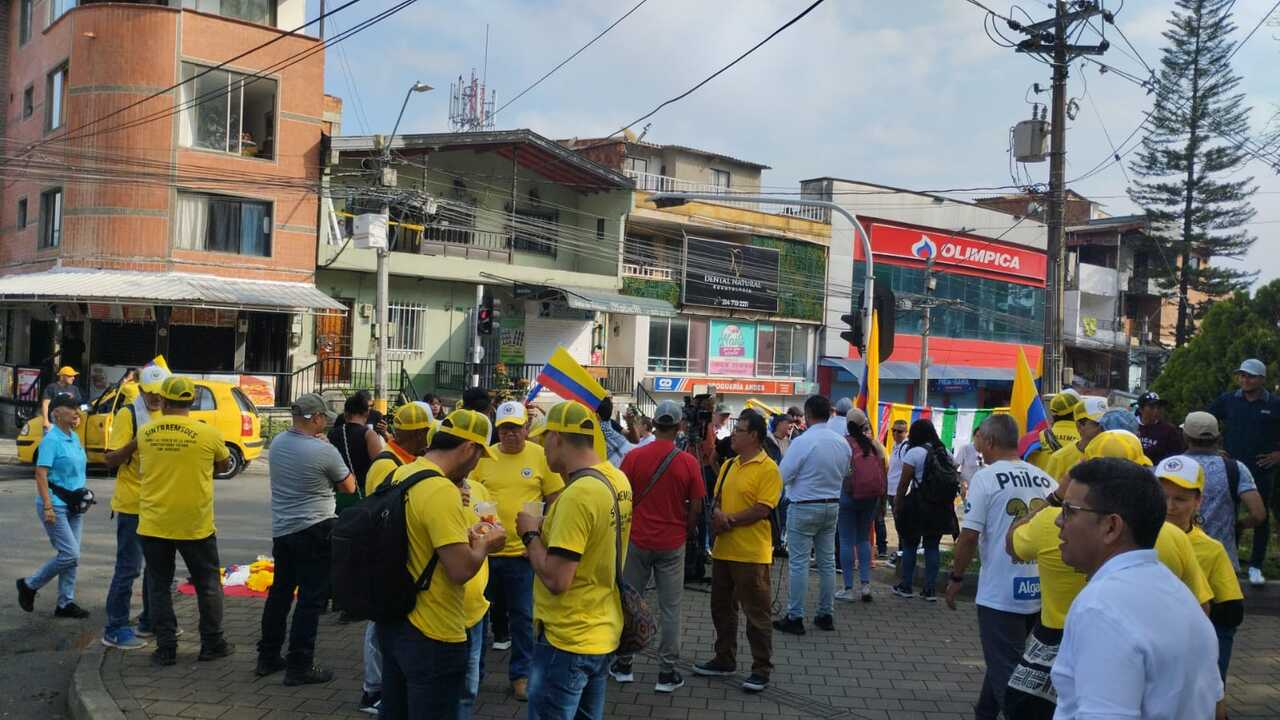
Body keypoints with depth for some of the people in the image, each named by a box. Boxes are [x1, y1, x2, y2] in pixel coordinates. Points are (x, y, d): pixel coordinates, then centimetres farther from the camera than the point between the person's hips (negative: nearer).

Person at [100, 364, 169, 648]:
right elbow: (111, 459, -15)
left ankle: (150, 620, 27)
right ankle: (115, 629, 5)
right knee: (128, 568, -4)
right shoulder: (127, 415, -11)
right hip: (133, 505, -7)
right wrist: (137, 441, -29)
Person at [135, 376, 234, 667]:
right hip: (195, 524, -2)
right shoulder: (207, 433, -11)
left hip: (154, 524, 2)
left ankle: (166, 648, 13)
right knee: (208, 585, 13)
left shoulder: (145, 433, -3)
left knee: (159, 586, 12)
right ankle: (212, 644, 20)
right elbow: (224, 465, 6)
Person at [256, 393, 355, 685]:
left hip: (281, 529, 8)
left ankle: (268, 657, 27)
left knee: (280, 592, 18)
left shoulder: (278, 442, 2)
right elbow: (349, 487, -4)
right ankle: (299, 666, 3)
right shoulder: (324, 451, -18)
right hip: (315, 532, -7)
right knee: (311, 599, 0)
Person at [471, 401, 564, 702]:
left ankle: (520, 674, 19)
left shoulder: (541, 456, -6)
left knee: (522, 616, 6)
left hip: (522, 550, -2)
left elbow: (555, 501, 1)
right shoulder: (483, 457, -2)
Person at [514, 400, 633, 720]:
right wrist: (550, 529, 6)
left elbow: (556, 580, -26)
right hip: (603, 631, 9)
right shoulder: (617, 479, 4)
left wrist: (531, 534, -11)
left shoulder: (577, 494, -25)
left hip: (567, 639, -9)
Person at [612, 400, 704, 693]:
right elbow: (696, 508, -4)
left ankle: (623, 665, 22)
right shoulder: (688, 462, -8)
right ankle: (667, 673, 11)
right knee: (670, 608, 7)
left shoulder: (634, 456, -8)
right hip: (672, 544, 0)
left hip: (637, 540, 1)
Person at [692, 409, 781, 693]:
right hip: (723, 549, 8)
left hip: (751, 553, -8)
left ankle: (762, 669, 12)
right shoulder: (728, 465, 11)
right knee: (722, 607, 17)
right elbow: (717, 499, 13)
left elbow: (762, 509, -18)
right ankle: (724, 660, 30)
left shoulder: (768, 469, -12)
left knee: (756, 613, 1)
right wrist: (716, 514, -9)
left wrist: (729, 520, -16)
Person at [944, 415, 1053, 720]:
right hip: (1040, 592, 7)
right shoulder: (1046, 480, 4)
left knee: (1005, 671, 1)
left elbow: (970, 535, -14)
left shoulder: (986, 478, -11)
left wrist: (956, 579, -2)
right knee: (1006, 660, 23)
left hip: (1001, 592, -7)